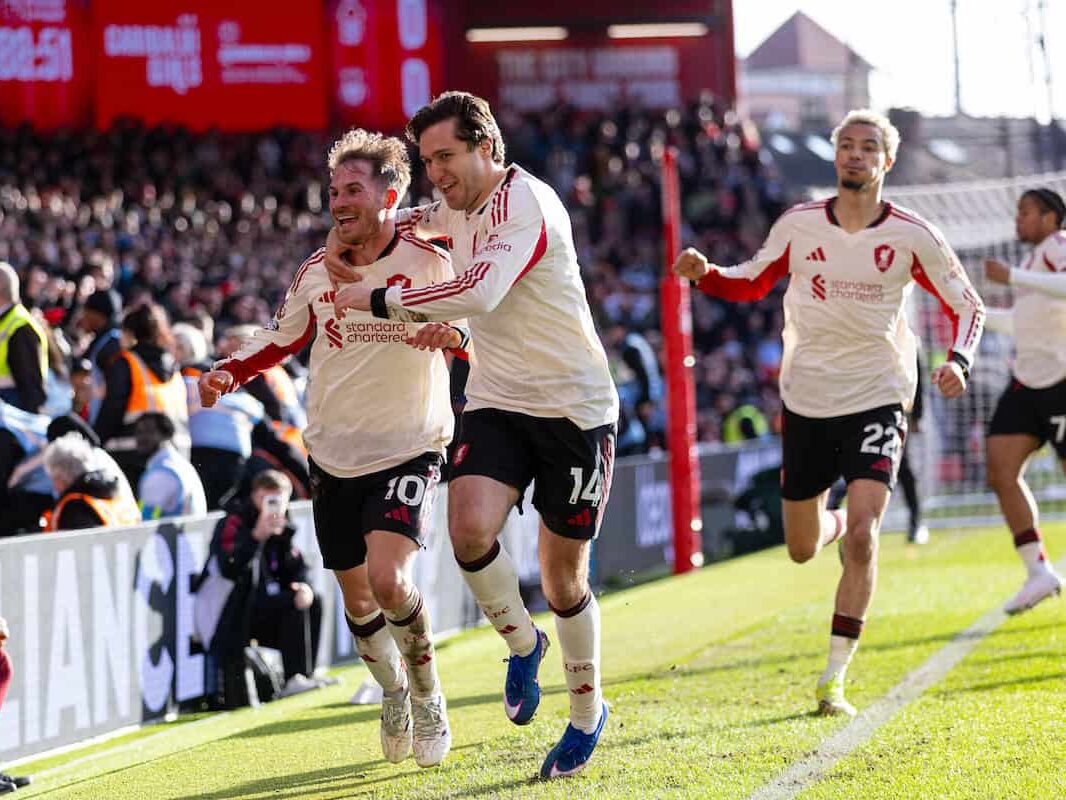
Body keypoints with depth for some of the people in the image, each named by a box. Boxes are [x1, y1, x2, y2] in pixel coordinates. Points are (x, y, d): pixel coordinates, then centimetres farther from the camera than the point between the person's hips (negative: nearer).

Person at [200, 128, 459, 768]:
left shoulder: (431, 265, -9)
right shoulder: (317, 273, 2)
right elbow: (280, 340, 16)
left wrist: (453, 334, -27)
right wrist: (229, 373, -1)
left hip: (408, 450, -4)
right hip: (334, 457, 4)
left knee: (388, 579, -22)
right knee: (357, 595, 10)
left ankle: (428, 698, 1)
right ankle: (393, 693, 37)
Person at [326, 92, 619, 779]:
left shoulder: (527, 204, -18)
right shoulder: (455, 210, 8)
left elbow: (480, 291, -33)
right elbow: (403, 223, 32)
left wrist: (381, 299, -25)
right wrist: (345, 239, 12)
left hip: (573, 407, -6)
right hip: (497, 405, 6)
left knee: (564, 578, 1)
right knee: (470, 526, -22)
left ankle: (588, 714, 23)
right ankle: (522, 644, 6)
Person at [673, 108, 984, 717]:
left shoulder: (911, 236, -7)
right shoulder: (799, 226, -2)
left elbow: (967, 306, 3)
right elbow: (753, 283, 13)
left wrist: (959, 362, -16)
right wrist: (705, 274, -7)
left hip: (878, 399, -3)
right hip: (807, 402, 3)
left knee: (862, 538, -18)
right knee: (803, 549, 10)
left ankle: (835, 677, -11)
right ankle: (833, 521, 49)